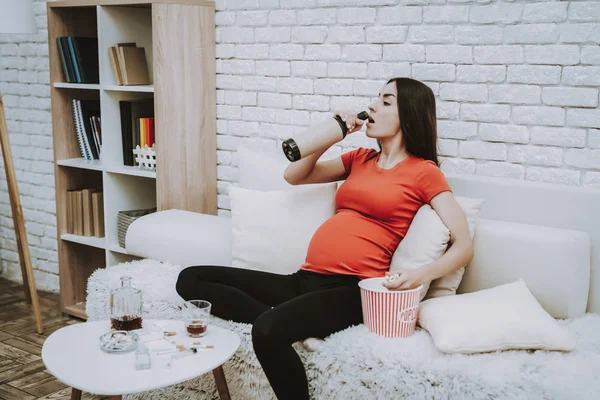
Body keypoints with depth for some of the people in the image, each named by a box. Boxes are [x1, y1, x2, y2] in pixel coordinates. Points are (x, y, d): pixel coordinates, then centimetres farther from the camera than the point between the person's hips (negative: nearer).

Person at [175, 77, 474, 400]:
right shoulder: (360, 158, 22)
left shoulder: (424, 171, 3)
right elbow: (293, 176, 22)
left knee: (268, 331, -37)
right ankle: (281, 319, -18)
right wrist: (329, 136, 10)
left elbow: (464, 246, -5)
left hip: (352, 288, -7)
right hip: (305, 279, 8)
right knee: (191, 280, -6)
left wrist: (422, 275, -24)